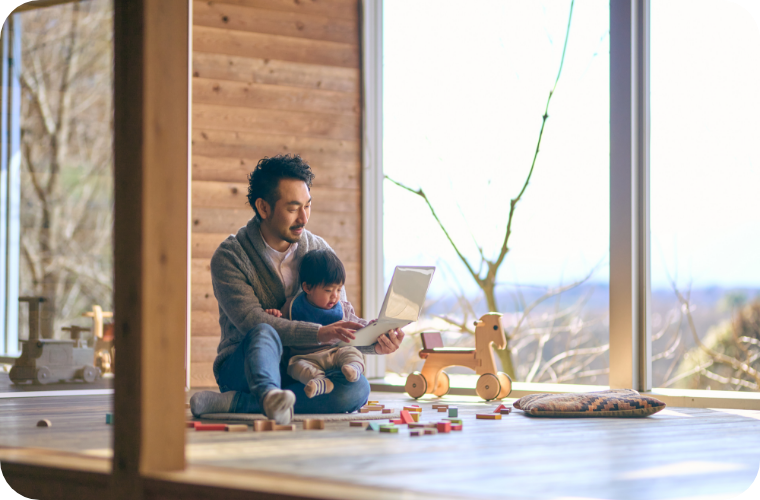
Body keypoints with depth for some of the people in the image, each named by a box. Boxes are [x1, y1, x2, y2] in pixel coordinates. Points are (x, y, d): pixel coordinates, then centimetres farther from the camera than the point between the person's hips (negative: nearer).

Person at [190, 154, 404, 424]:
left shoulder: (319, 251, 7)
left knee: (356, 388, -28)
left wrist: (374, 341, -20)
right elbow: (252, 321, -22)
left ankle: (236, 403, -34)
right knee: (264, 333, -37)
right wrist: (318, 333, -35)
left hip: (302, 372, 4)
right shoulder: (229, 256, -8)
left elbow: (342, 318, 4)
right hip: (242, 368, -4)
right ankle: (269, 397, -69)